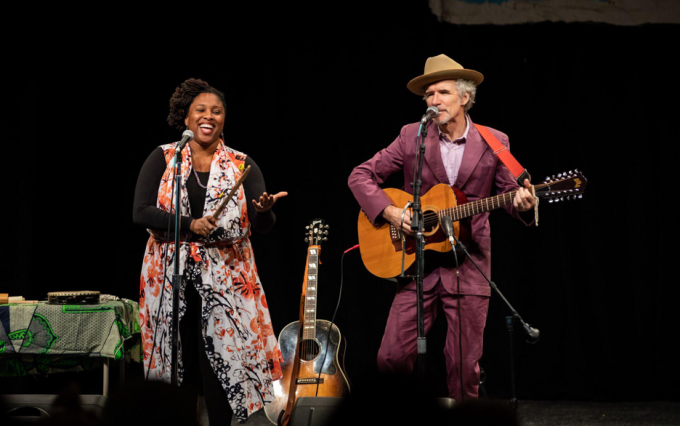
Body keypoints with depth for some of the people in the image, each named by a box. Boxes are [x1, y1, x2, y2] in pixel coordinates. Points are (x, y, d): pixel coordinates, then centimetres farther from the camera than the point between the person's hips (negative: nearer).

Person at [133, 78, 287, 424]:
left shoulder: (242, 165, 7)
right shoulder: (163, 159, 5)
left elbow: (263, 226, -2)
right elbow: (141, 213, -5)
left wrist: (264, 210, -26)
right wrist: (190, 225, -17)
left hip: (224, 279, 0)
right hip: (171, 277, 0)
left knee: (221, 362, -7)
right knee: (177, 362, 1)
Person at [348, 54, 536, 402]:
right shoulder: (412, 137, 3)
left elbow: (510, 193, 9)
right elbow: (361, 176, 5)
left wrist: (522, 203, -16)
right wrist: (389, 211, -11)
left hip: (468, 266, 0)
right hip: (418, 263, 1)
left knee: (464, 364, -1)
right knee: (392, 356, -7)